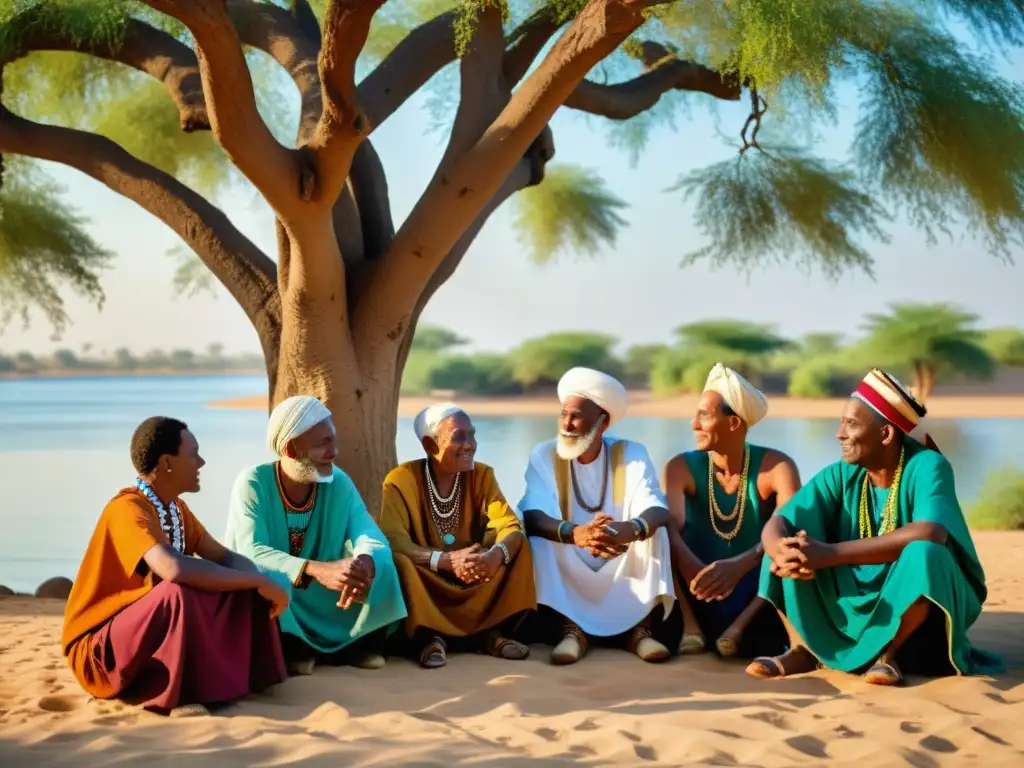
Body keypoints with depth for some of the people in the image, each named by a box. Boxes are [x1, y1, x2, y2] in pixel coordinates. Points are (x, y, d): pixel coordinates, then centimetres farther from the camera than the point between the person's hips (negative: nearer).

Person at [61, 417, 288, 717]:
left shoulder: (176, 509, 6)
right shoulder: (127, 509, -23)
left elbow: (225, 558, 10)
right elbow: (175, 570, -39)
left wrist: (259, 582, -15)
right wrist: (259, 581, -31)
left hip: (149, 638, 9)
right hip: (99, 648, -8)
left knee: (244, 588, -3)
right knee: (178, 592, -35)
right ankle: (176, 696, -23)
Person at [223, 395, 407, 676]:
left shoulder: (339, 483, -5)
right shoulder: (253, 483, -17)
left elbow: (374, 541, -15)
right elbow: (251, 554, -29)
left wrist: (364, 566, -41)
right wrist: (317, 570, -43)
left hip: (325, 603, 3)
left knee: (380, 566, -18)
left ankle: (356, 645, -3)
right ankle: (292, 649, -14)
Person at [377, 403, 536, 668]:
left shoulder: (482, 475, -4)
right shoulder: (401, 480, -15)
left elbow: (511, 527, -15)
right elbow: (392, 541, -26)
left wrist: (496, 554, -39)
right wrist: (447, 560, -40)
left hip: (475, 581, 4)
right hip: (426, 580, -4)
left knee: (517, 545, -17)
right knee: (397, 560, -33)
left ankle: (492, 631, -11)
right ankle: (429, 637, -18)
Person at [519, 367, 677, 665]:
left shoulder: (632, 454, -6)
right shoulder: (544, 455, -7)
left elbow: (657, 512, -21)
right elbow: (533, 517, -22)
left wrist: (630, 529, -47)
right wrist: (575, 533, -45)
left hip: (623, 572, 0)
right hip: (568, 573, 0)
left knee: (654, 530, -24)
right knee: (538, 537, -26)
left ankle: (642, 628, -19)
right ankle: (570, 628, -23)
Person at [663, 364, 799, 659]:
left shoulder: (775, 466, -10)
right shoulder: (682, 467, -6)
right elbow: (670, 527, -23)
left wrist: (740, 565, -42)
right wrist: (694, 570, -43)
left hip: (755, 598, -1)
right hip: (700, 600, 1)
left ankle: (740, 626, -28)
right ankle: (689, 626, -27)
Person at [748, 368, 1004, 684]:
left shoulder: (927, 467, -19)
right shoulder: (840, 475, -6)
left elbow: (929, 534, -38)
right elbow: (775, 526, -12)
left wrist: (831, 553, -39)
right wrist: (785, 554, -38)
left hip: (915, 602, -4)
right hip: (856, 603, 4)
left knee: (923, 553, -36)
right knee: (789, 537, -13)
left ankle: (889, 653, -15)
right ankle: (801, 650, -11)